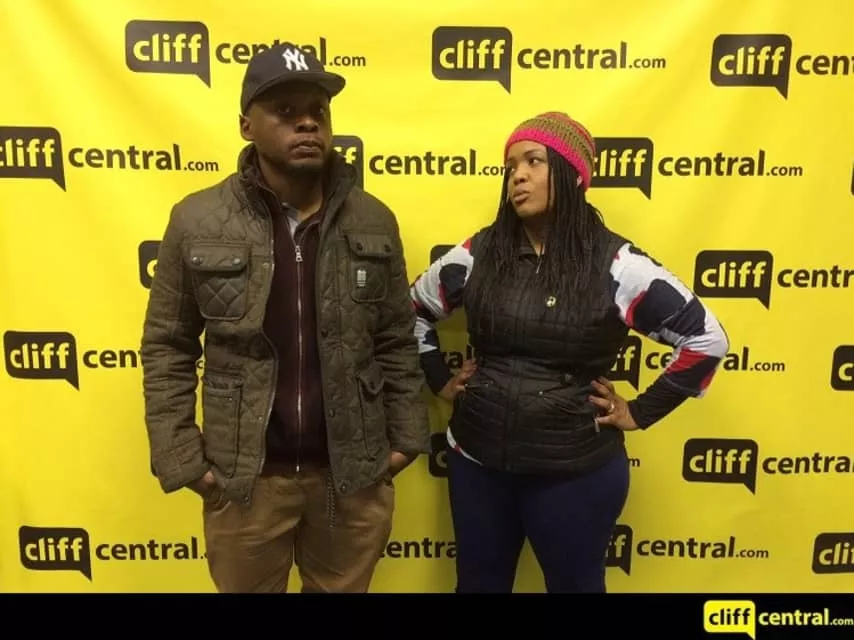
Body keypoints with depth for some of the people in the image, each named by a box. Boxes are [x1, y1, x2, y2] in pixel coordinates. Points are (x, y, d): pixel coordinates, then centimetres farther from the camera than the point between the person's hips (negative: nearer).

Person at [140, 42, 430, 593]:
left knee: (344, 590, 22)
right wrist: (181, 458, -4)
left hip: (355, 472, 1)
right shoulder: (197, 221, -7)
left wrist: (407, 436, 2)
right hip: (243, 477, 0)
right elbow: (167, 347, -1)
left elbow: (397, 341, 3)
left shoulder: (374, 221, -3)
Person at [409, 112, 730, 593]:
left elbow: (707, 338, -8)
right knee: (478, 582, 21)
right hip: (477, 460, 3)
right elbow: (412, 311, 12)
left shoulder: (616, 265, -12)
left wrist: (639, 413, -7)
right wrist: (440, 381, 6)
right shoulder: (477, 255, -2)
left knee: (575, 585, 19)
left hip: (576, 470, -2)